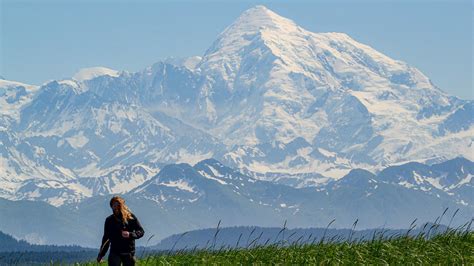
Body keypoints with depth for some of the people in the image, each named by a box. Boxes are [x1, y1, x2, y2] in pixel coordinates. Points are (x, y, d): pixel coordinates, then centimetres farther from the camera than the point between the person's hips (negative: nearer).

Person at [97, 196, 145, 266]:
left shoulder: (131, 217, 0)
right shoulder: (109, 220, 5)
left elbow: (141, 231, 0)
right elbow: (106, 238, 12)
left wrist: (130, 234, -20)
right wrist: (101, 255, 9)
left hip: (129, 253, 0)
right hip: (115, 253, 0)